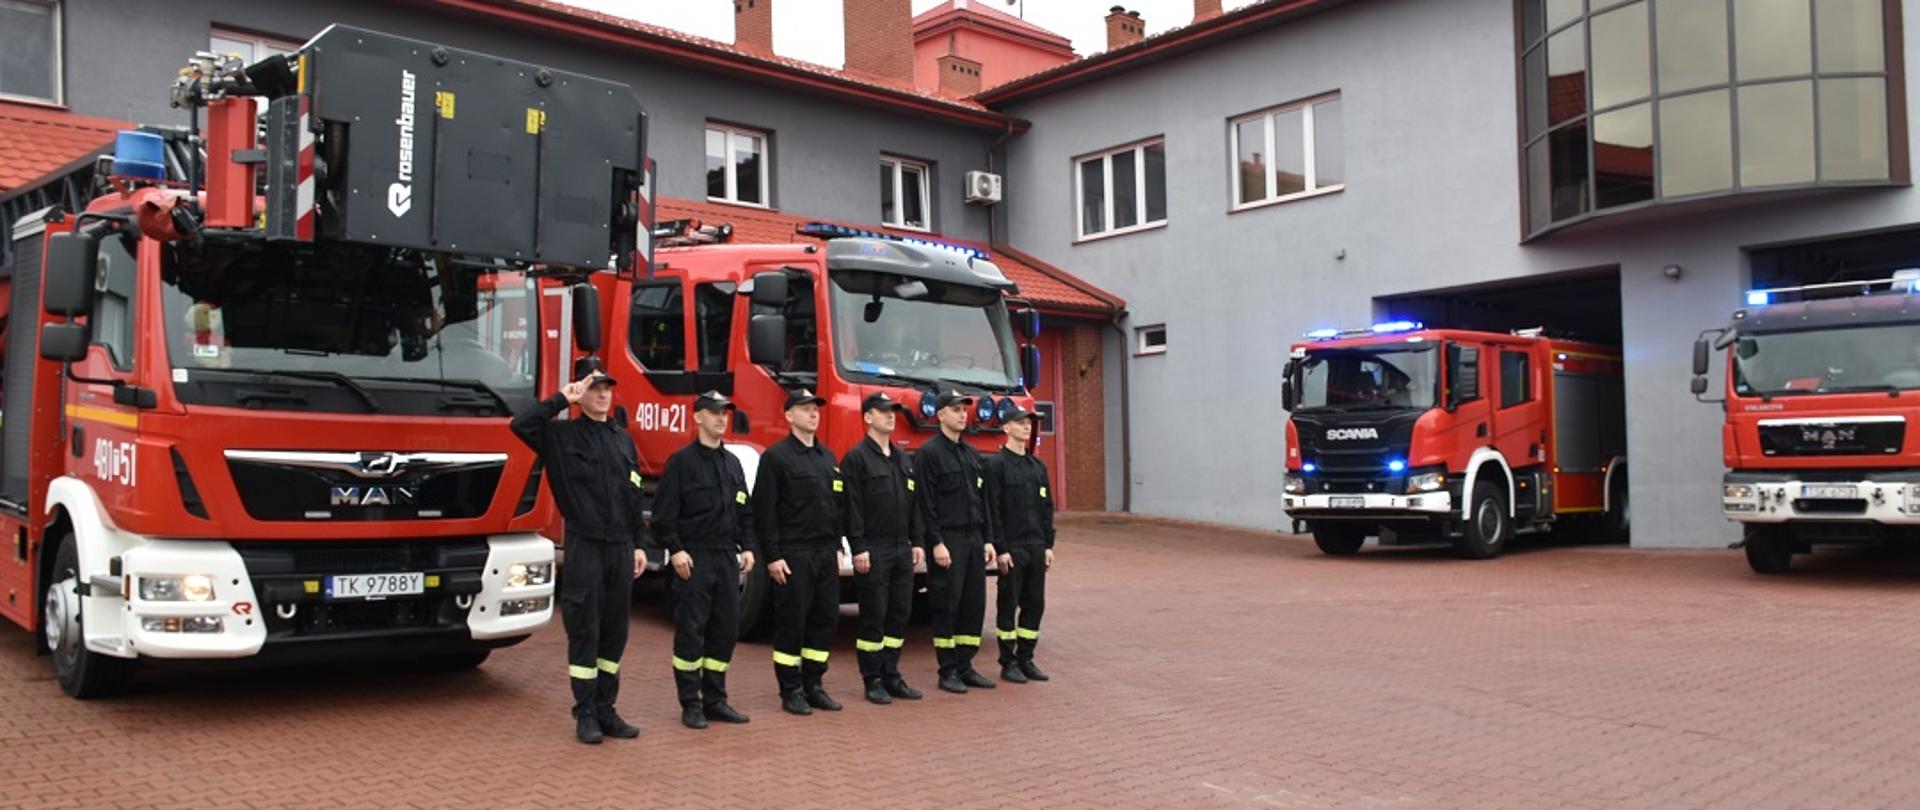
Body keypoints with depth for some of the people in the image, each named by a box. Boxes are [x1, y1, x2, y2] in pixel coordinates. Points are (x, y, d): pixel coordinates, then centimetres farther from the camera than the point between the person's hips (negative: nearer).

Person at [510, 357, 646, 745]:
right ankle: (585, 713, 10)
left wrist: (638, 544, 14)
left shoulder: (623, 438, 14)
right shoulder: (562, 435, -1)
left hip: (620, 546, 5)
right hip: (584, 546, -5)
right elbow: (521, 424, -21)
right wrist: (561, 400, -14)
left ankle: (606, 709, 18)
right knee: (584, 631, 0)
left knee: (614, 632, 9)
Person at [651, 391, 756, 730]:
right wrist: (675, 550, -15)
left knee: (726, 630, 7)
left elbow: (744, 511, 20)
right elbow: (664, 513, -9)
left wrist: (746, 547, 11)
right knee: (691, 631, -3)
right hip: (693, 558, -6)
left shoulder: (732, 463, 15)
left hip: (727, 557, 6)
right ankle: (690, 704, 6)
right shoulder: (682, 461, -5)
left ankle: (715, 699, 17)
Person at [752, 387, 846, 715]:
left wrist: (837, 547, 15)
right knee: (791, 622, -1)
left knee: (825, 619, 8)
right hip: (793, 553, -6)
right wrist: (773, 556, -14)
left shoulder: (827, 457, 16)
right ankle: (791, 691, 9)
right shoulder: (776, 456, -6)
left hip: (825, 553, 7)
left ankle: (813, 685, 19)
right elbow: (764, 511, -10)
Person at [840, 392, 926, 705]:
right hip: (873, 551, -7)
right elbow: (852, 507, -12)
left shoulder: (902, 459, 16)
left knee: (900, 614, 9)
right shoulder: (856, 458, -7)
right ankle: (873, 681, 7)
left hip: (902, 550, 7)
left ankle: (891, 676, 18)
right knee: (873, 617, -1)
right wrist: (858, 548, -17)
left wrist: (917, 542, 11)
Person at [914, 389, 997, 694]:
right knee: (947, 606, -2)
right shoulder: (929, 453, -8)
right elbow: (926, 503, -13)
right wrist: (936, 543, -18)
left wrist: (987, 540, 12)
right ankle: (948, 672, 6)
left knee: (974, 604, 7)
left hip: (973, 540, 7)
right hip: (947, 541, -7)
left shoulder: (972, 455, 15)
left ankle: (965, 666, 16)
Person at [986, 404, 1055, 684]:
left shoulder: (1038, 466, 12)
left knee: (1035, 604, 8)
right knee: (1009, 604, 2)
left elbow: (1047, 508, 14)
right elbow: (993, 511, -11)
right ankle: (1008, 663, 10)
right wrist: (1001, 549, -15)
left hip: (1036, 547, 6)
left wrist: (1048, 545, 8)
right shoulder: (996, 465, -7)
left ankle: (1026, 658, 18)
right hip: (1012, 548, -6)